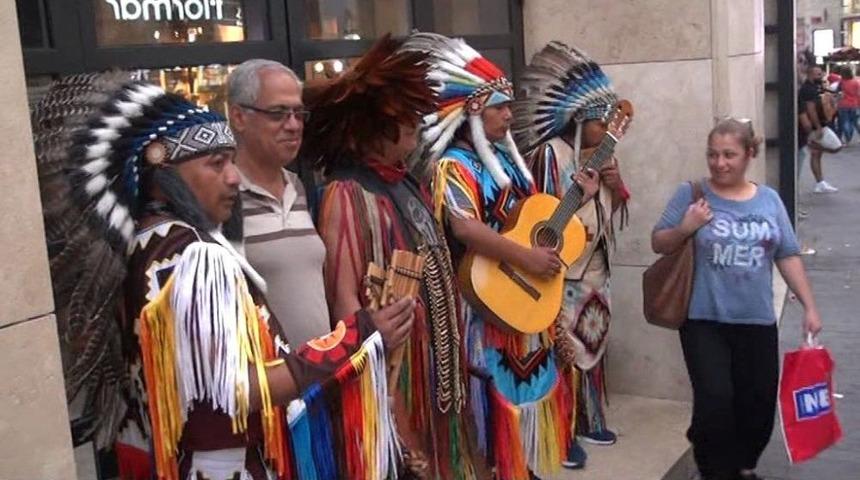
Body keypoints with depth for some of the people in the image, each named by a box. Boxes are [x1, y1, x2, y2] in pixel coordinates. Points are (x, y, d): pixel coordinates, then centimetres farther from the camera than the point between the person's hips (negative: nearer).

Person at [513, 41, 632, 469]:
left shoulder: (598, 154, 9)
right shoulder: (551, 152, -15)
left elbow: (610, 209, 13)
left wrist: (615, 186, -5)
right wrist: (584, 189, -23)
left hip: (597, 267, 8)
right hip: (565, 271, -8)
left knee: (592, 345, 16)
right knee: (566, 349, -2)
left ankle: (588, 420, 31)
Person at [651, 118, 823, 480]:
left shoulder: (769, 200, 6)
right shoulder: (691, 194, -4)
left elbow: (788, 257, 9)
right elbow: (658, 245, -1)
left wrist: (809, 307, 6)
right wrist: (684, 229, -20)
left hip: (757, 322, 3)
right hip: (704, 320, -3)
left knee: (759, 404, 10)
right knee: (715, 401, -11)